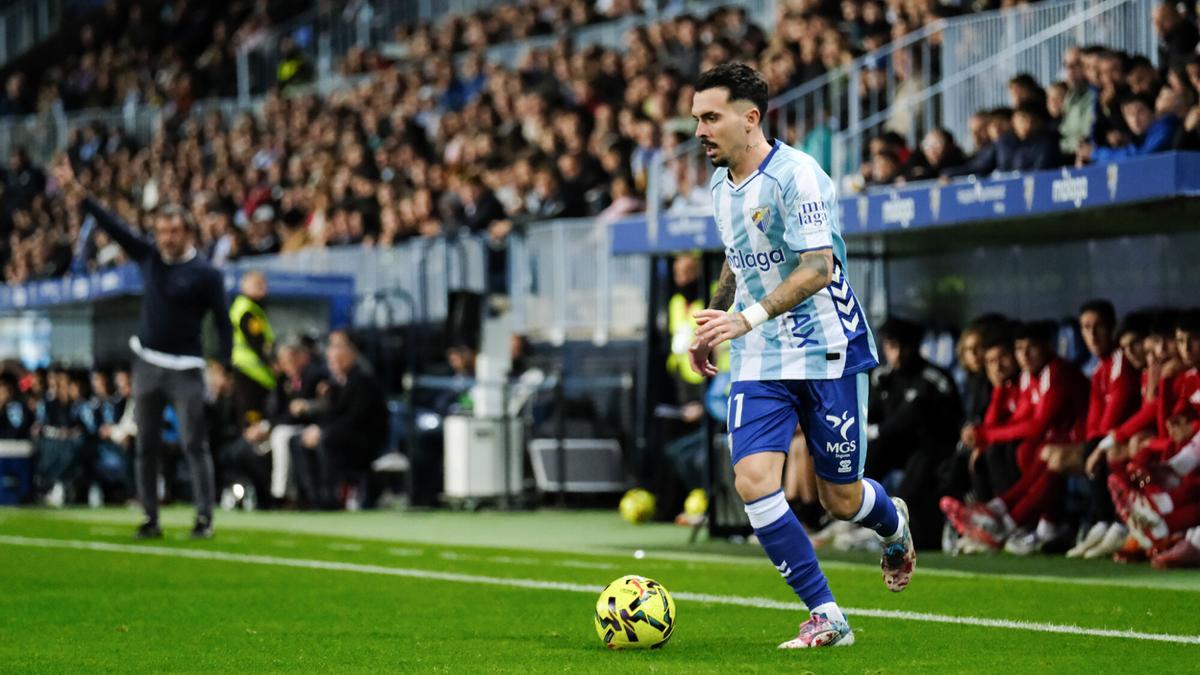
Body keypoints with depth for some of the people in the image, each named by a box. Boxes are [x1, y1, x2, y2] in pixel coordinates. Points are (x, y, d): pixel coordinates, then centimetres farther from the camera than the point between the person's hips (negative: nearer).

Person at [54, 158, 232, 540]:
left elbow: (223, 322, -6)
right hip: (147, 362, 5)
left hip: (185, 368, -5)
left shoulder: (205, 274, -7)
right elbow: (114, 226, 2)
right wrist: (79, 196, -7)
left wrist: (223, 365, -15)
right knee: (146, 446, 6)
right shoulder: (149, 257, 6)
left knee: (194, 443, -8)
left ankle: (204, 518, -6)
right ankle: (150, 519, 11)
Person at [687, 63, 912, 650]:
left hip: (826, 352, -6)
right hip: (759, 362, 6)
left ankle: (894, 526, 42)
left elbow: (817, 269, -24)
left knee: (840, 500, 3)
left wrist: (748, 318, -33)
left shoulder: (796, 175, -17)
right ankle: (826, 617, -6)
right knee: (752, 481, -14)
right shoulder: (720, 185, 9)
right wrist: (710, 325, 21)